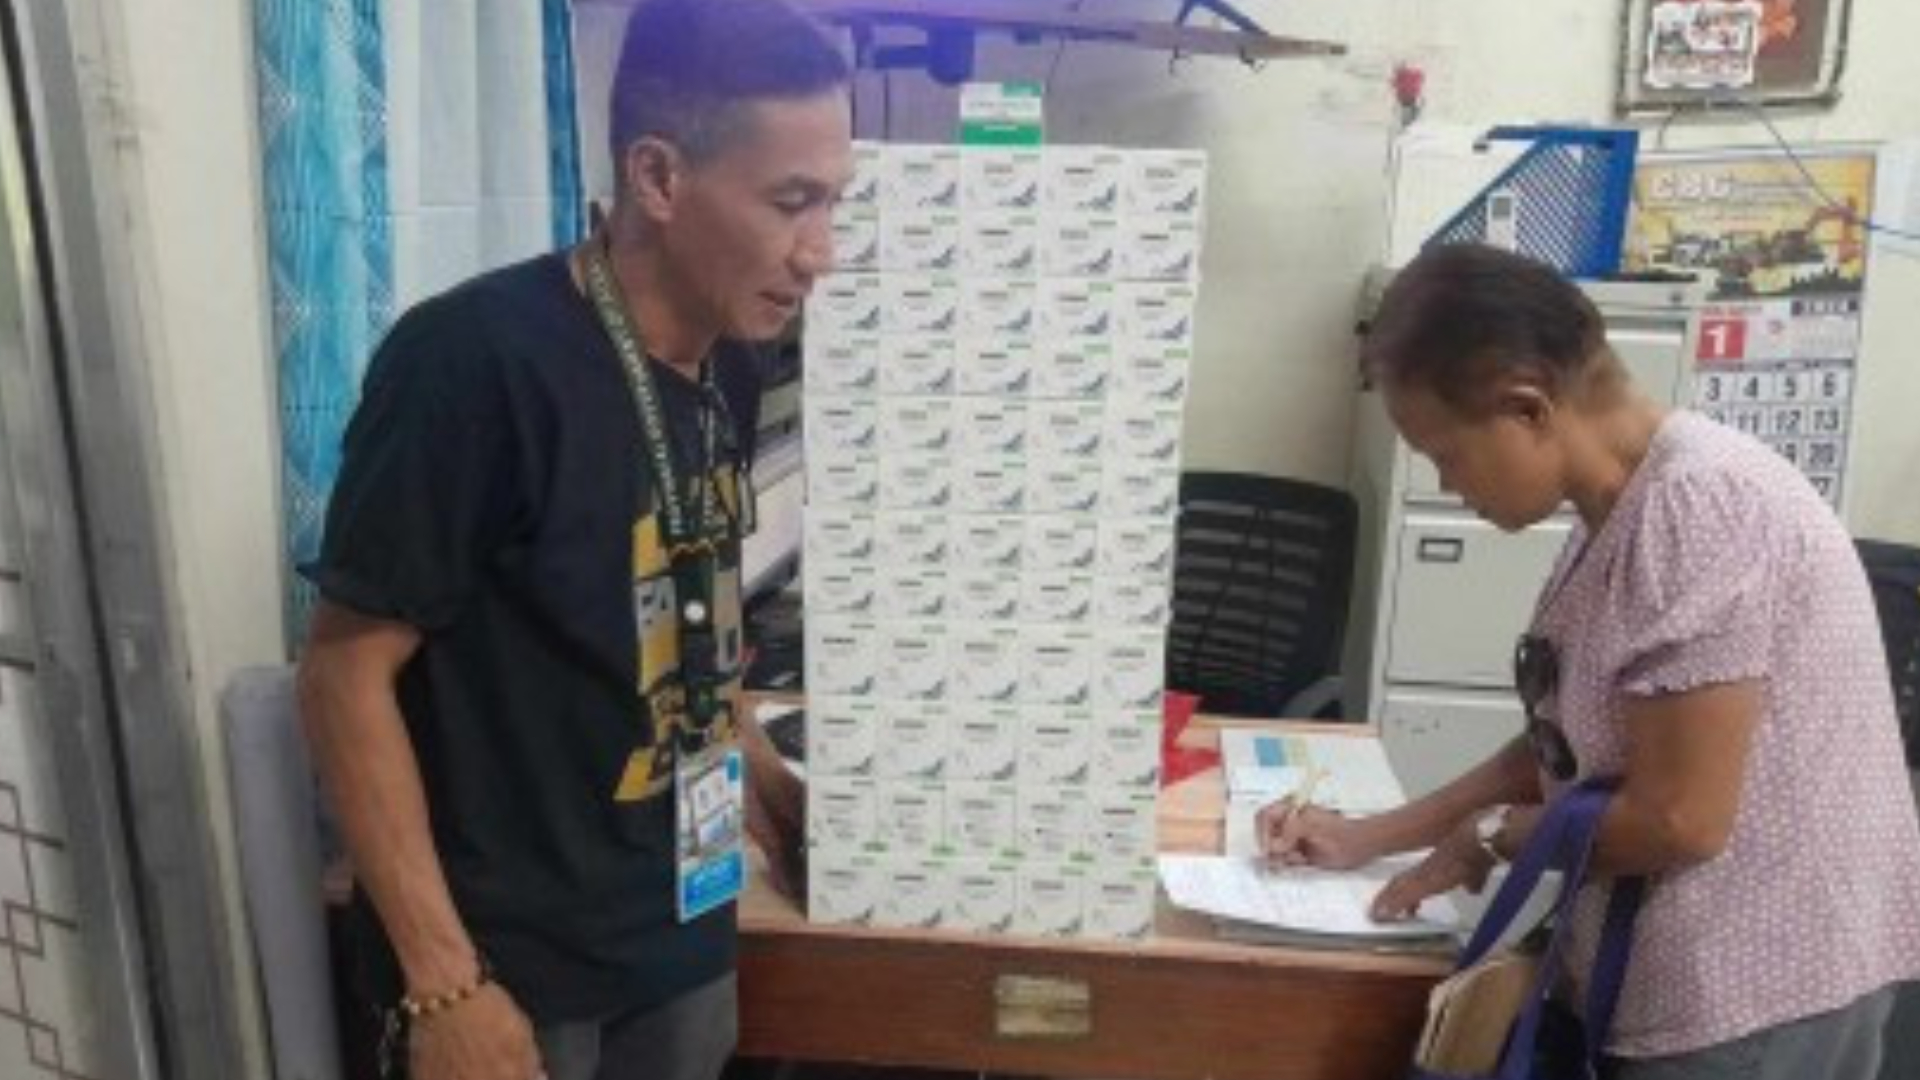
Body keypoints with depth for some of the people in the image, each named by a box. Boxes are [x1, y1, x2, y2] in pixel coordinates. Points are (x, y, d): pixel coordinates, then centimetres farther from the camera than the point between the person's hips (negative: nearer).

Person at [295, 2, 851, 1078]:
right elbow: (347, 672, -18)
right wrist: (445, 983, -18)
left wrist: (758, 774, 10)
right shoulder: (473, 359, -22)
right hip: (509, 955, -6)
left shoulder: (725, 372, -1)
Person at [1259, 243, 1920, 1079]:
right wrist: (1373, 836, 7)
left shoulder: (1700, 506, -23)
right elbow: (1566, 741, 11)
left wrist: (1490, 836, -8)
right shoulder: (1621, 511, 6)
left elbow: (1678, 817, -24)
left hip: (1757, 995, -8)